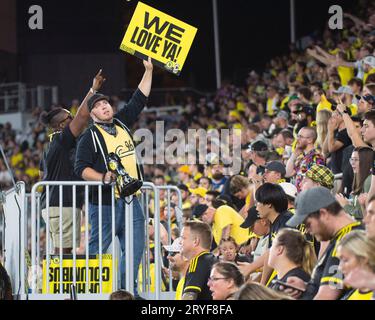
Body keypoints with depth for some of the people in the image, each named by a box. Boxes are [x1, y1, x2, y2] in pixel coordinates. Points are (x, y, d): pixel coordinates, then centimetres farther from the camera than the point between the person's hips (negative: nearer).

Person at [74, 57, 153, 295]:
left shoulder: (122, 123, 13)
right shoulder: (90, 136, -4)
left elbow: (140, 99, 18)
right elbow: (81, 168, -12)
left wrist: (149, 70, 14)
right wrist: (104, 178, -26)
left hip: (130, 199, 6)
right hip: (104, 202, -6)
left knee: (135, 249, 5)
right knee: (96, 249, -3)